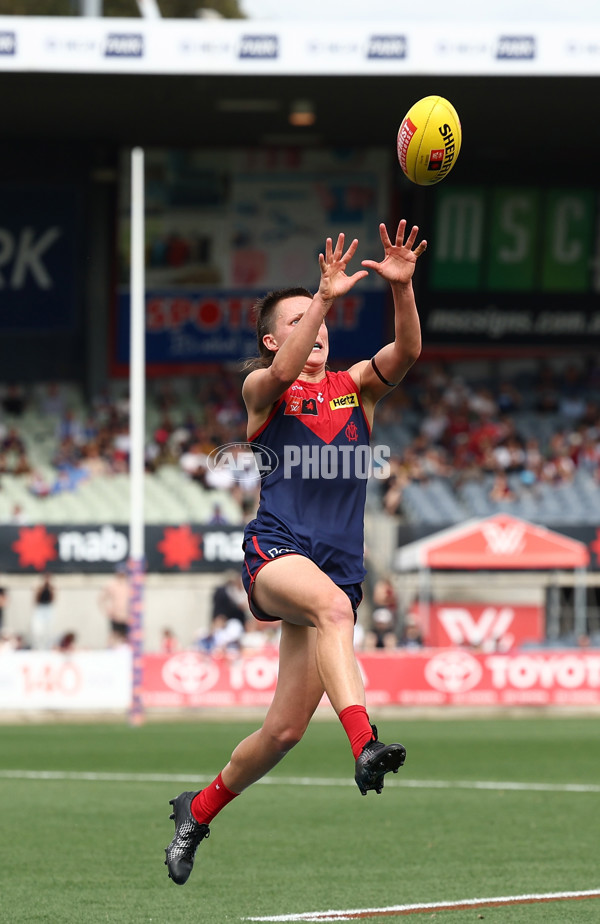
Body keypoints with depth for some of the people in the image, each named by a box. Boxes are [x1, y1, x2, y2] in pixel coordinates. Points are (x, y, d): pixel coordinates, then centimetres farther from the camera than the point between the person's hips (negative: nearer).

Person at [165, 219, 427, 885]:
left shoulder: (355, 387, 17)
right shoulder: (262, 391, 8)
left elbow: (405, 353, -3)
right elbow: (283, 373, -17)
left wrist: (402, 286, -19)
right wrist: (325, 296, -28)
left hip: (339, 569, 4)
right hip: (276, 551, -4)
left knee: (284, 730, 0)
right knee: (331, 604, -40)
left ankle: (200, 808, 24)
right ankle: (364, 744, -55)